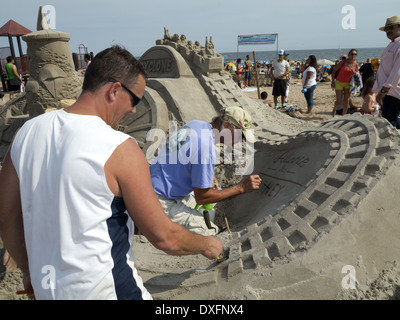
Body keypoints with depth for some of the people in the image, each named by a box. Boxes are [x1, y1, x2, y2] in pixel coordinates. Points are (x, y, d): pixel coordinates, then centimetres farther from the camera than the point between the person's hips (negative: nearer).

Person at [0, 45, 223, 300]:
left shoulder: (27, 132, -4)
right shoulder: (120, 149, -22)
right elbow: (164, 238, -17)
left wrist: (30, 271, 18)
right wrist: (208, 245, 2)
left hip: (45, 288, 6)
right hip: (104, 289, -6)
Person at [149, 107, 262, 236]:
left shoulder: (196, 124, 1)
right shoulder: (206, 149, -27)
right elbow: (201, 197, -20)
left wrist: (207, 176, 9)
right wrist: (242, 188, -18)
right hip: (161, 201, -10)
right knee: (211, 232, -11)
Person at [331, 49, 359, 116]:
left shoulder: (356, 64, -4)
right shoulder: (343, 62, -14)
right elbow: (334, 71, -6)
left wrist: (355, 73, -15)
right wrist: (333, 81, -11)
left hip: (348, 83, 3)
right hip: (339, 83, -3)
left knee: (346, 99, -7)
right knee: (339, 101, -6)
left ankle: (344, 115, 3)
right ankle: (334, 108, 28)